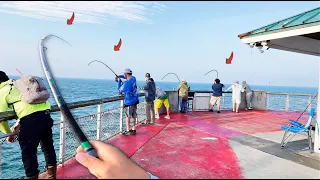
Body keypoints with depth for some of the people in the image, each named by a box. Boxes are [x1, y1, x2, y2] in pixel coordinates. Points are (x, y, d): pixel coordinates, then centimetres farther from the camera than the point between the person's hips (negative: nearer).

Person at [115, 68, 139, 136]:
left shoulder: (126, 83, -22)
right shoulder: (133, 78, 1)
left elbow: (120, 90, -5)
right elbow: (127, 77, 22)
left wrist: (119, 81, 4)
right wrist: (119, 76, 10)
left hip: (129, 102, -8)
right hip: (135, 100, 8)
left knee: (128, 116, 4)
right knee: (133, 116, 14)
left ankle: (128, 131, 10)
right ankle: (133, 129, 23)